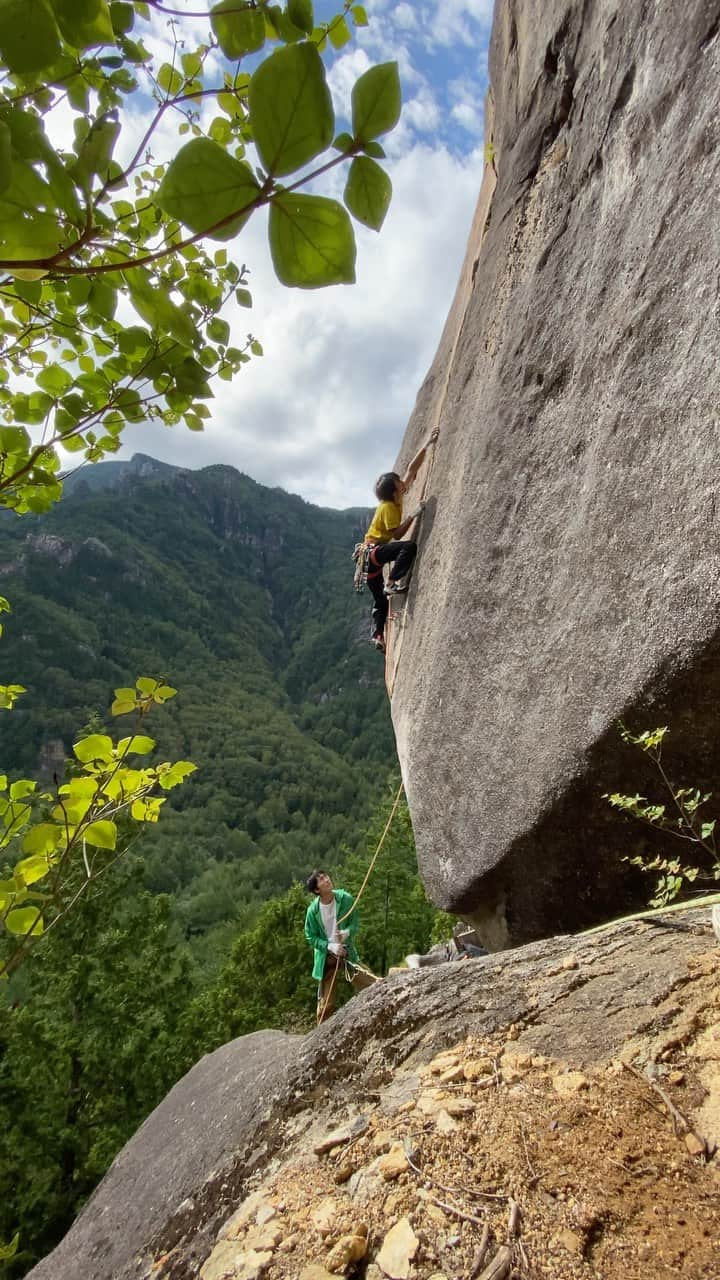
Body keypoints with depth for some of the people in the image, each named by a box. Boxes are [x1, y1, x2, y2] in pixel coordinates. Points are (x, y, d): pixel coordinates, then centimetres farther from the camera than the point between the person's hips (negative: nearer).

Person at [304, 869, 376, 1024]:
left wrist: (346, 932, -26)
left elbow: (354, 923, -5)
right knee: (326, 1003, 8)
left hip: (347, 952, 1)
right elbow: (311, 937, -7)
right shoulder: (313, 910, -16)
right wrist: (330, 946, -19)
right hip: (326, 956, -1)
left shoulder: (345, 899, -15)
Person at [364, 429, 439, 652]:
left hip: (371, 554, 9)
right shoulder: (388, 507, -17)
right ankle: (393, 584, -28)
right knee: (410, 546, -30)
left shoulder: (396, 500, 5)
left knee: (381, 601, 12)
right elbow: (397, 534, -22)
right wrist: (412, 515, -23)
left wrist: (426, 446, 6)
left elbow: (412, 470, 8)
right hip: (374, 551, -9)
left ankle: (378, 635, 11)